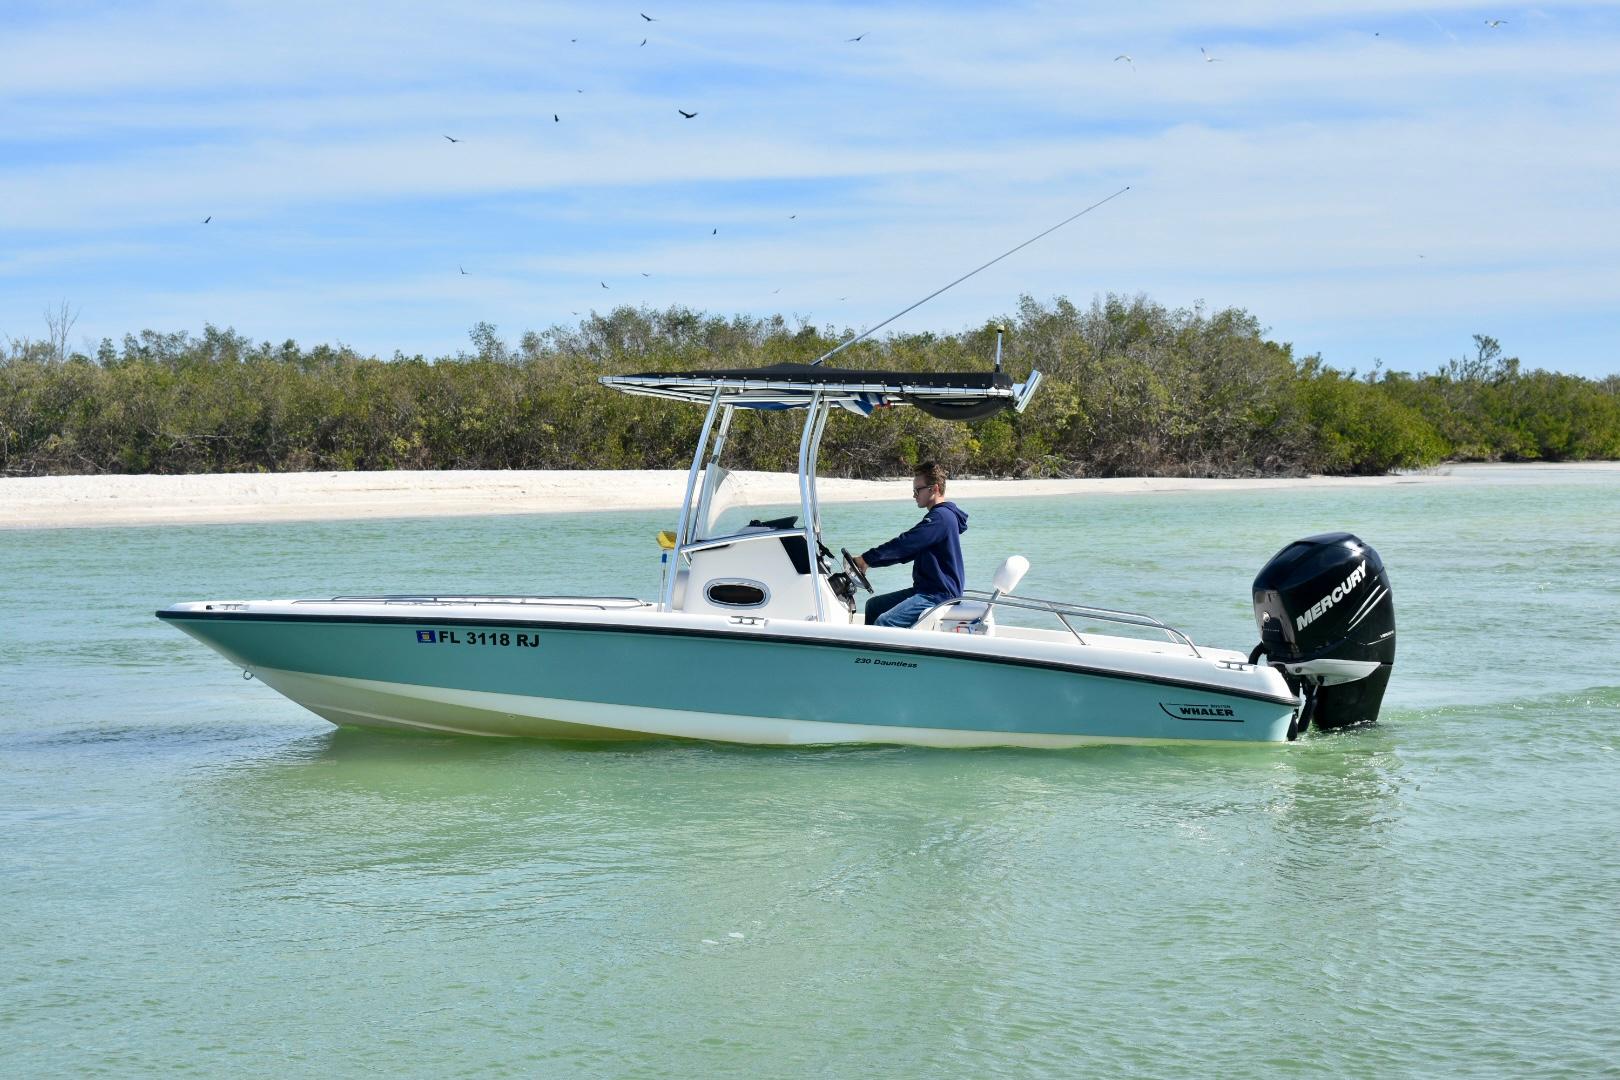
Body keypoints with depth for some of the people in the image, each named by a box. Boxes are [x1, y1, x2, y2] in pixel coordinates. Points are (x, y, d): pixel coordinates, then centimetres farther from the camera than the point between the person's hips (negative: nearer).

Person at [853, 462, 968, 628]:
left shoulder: (941, 517, -16)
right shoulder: (939, 515, 20)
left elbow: (904, 543, -19)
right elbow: (907, 551, 21)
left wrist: (866, 558, -11)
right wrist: (868, 562, 12)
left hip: (939, 596, -11)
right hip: (926, 590, 11)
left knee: (883, 622, -24)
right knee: (873, 605, 13)